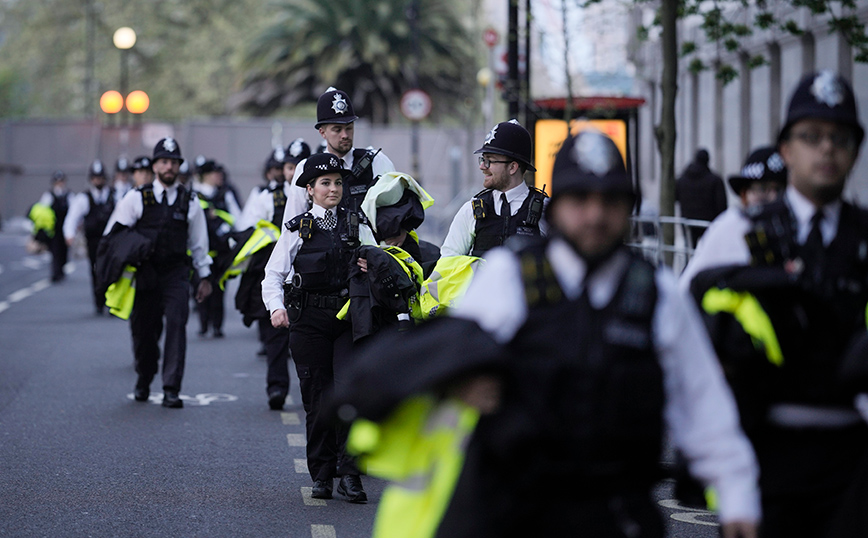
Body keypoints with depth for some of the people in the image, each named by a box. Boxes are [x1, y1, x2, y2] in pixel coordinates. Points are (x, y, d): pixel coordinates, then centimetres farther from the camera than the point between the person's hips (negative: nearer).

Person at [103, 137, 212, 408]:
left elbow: (199, 242, 15)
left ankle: (171, 390, -13)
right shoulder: (136, 198, 2)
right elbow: (113, 235, 7)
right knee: (143, 331, 6)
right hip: (144, 273, 0)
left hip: (176, 274, 0)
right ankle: (143, 381, 33)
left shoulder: (190, 202, 6)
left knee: (176, 324, -15)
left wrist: (204, 276, 17)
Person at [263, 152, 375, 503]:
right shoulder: (296, 229, 7)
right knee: (317, 399, 2)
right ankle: (322, 476, 15)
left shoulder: (356, 226, 11)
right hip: (309, 321, 0)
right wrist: (276, 307, -11)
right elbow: (274, 274, 6)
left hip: (349, 318, 0)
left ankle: (349, 472, -8)